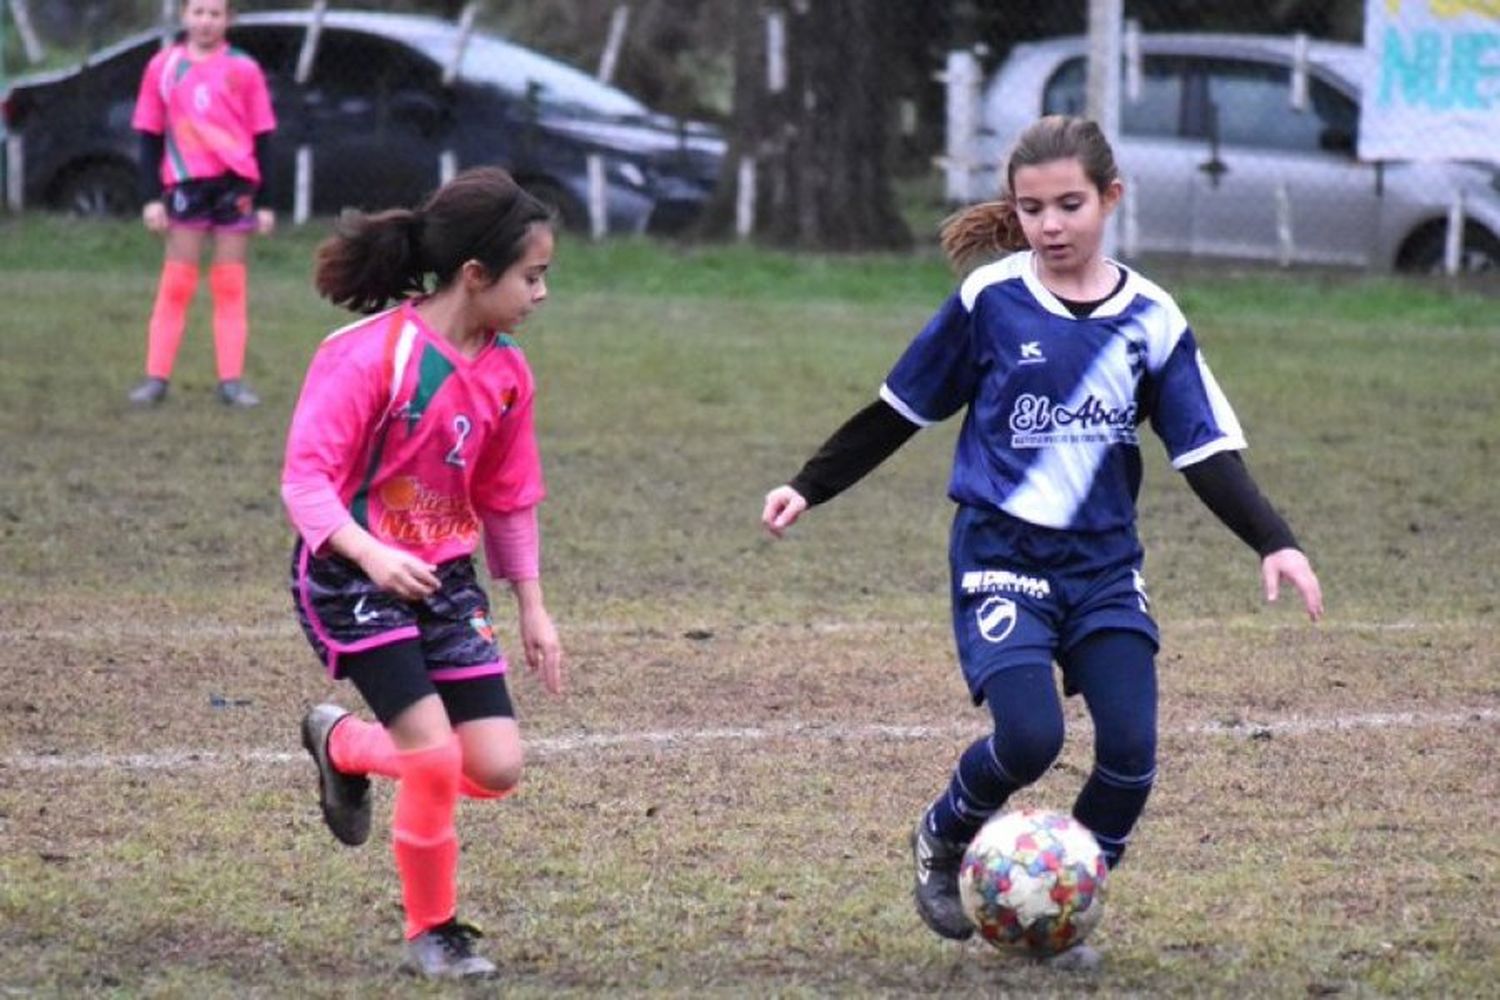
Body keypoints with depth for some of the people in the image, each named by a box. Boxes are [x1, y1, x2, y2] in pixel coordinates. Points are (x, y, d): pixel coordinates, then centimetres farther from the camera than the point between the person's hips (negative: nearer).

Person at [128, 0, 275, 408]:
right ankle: (156, 378, 1)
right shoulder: (163, 67, 6)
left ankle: (231, 380, 5)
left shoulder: (243, 69, 4)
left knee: (230, 286, 3)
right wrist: (151, 197, 1)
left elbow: (261, 138, 7)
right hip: (185, 184, 0)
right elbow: (150, 136, 8)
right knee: (176, 283, -2)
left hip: (236, 184, 0)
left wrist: (264, 202, 3)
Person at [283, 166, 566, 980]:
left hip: (445, 578, 7)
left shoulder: (507, 371, 4)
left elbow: (508, 500, 15)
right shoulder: (370, 353, -18)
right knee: (434, 756, -17)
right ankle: (431, 933, 7)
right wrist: (372, 553, -35)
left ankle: (343, 745, 25)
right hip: (353, 578, -7)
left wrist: (532, 609, 15)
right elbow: (306, 476, -19)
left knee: (497, 768, -3)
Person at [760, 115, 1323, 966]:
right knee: (1030, 735, -22)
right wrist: (811, 487, 9)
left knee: (1131, 751, -10)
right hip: (1001, 555, -3)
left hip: (1105, 566, 3)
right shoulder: (991, 300, -3)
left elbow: (1207, 448, 1)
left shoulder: (1150, 319, 2)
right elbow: (900, 410, 8)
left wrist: (1274, 542, -12)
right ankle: (942, 843, 10)